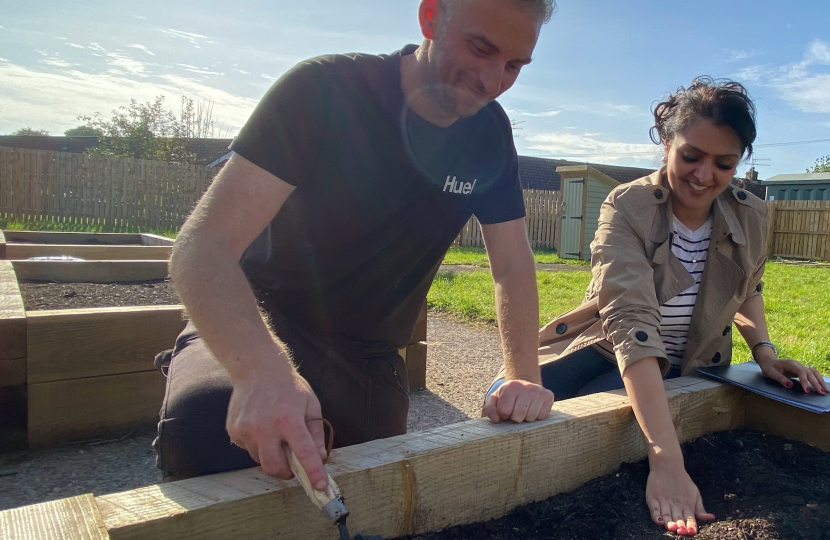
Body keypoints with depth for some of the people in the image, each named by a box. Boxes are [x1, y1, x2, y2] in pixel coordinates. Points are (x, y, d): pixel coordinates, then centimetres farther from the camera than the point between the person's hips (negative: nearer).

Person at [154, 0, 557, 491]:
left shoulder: (490, 132, -4)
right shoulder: (325, 91, -20)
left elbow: (513, 265, 0)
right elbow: (203, 247, -28)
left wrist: (524, 375, -17)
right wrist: (262, 370, -47)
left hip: (370, 359, 5)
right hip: (261, 324, -4)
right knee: (202, 428, -33)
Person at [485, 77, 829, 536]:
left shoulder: (751, 217, -9)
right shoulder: (627, 208, -23)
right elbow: (632, 325, -36)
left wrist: (763, 350, -4)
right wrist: (667, 461, -45)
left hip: (681, 369, 2)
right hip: (605, 349, -1)